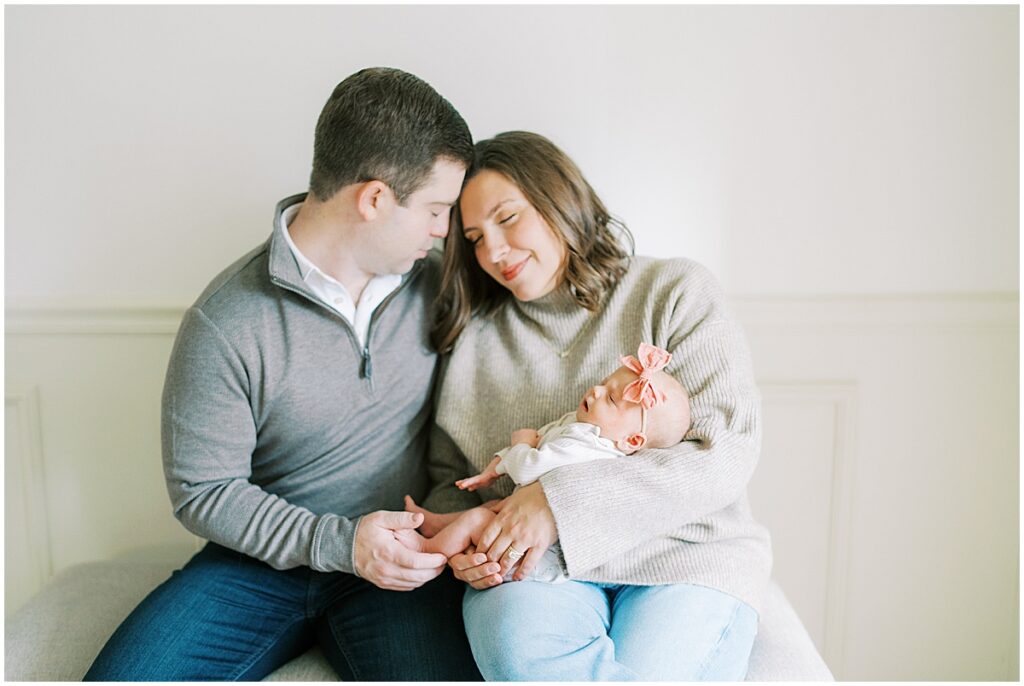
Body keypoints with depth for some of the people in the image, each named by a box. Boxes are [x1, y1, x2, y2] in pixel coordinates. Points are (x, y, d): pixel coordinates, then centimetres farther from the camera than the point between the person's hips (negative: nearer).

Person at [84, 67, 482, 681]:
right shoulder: (227, 323, -13)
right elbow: (202, 491, -7)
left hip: (402, 563, 2)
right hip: (263, 562, -1)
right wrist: (338, 542, -17)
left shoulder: (436, 286, -1)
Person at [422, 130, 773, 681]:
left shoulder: (674, 291, 2)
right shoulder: (472, 336, 11)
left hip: (681, 557, -1)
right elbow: (449, 479, 15)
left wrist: (563, 499, -17)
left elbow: (729, 453, -9)